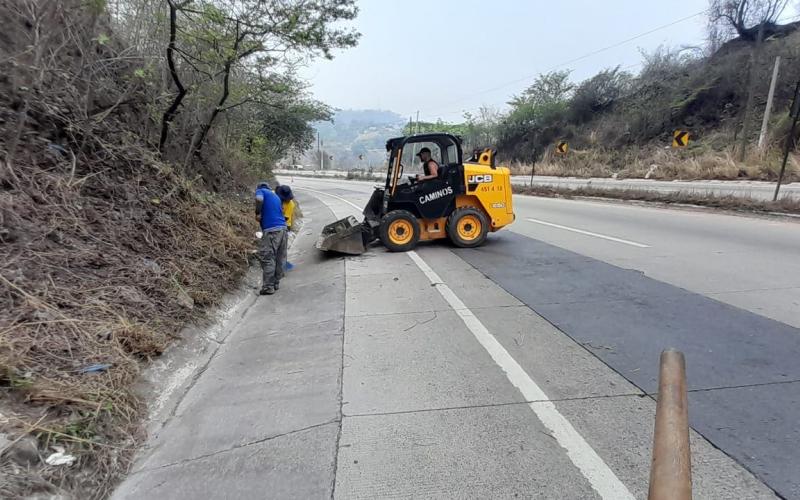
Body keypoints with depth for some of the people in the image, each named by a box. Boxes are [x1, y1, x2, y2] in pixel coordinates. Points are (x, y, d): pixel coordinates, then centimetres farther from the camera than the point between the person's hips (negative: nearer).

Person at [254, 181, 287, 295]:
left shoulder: (260, 191, 7)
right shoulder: (275, 196, 27)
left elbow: (259, 199, -17)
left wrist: (258, 213, -7)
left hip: (271, 230, -7)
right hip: (282, 227, 7)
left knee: (267, 259, -2)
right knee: (279, 258, 13)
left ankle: (268, 287, 0)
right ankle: (276, 283, 22)